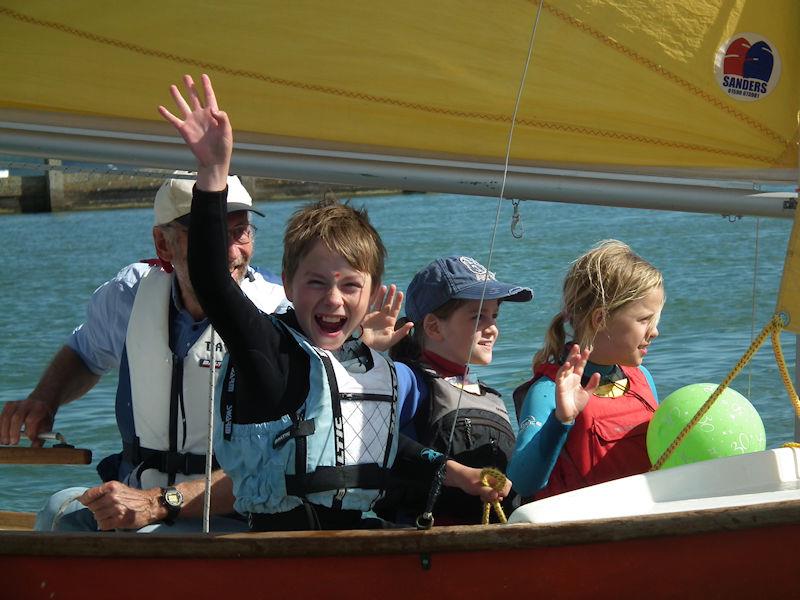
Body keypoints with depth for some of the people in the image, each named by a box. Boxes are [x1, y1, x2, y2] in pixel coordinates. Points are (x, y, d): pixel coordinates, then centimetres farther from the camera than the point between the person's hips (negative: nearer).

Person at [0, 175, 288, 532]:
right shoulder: (130, 294, 4)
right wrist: (43, 401, 7)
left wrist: (160, 503, -32)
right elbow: (85, 352, 29)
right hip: (134, 499, 4)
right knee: (64, 511, -28)